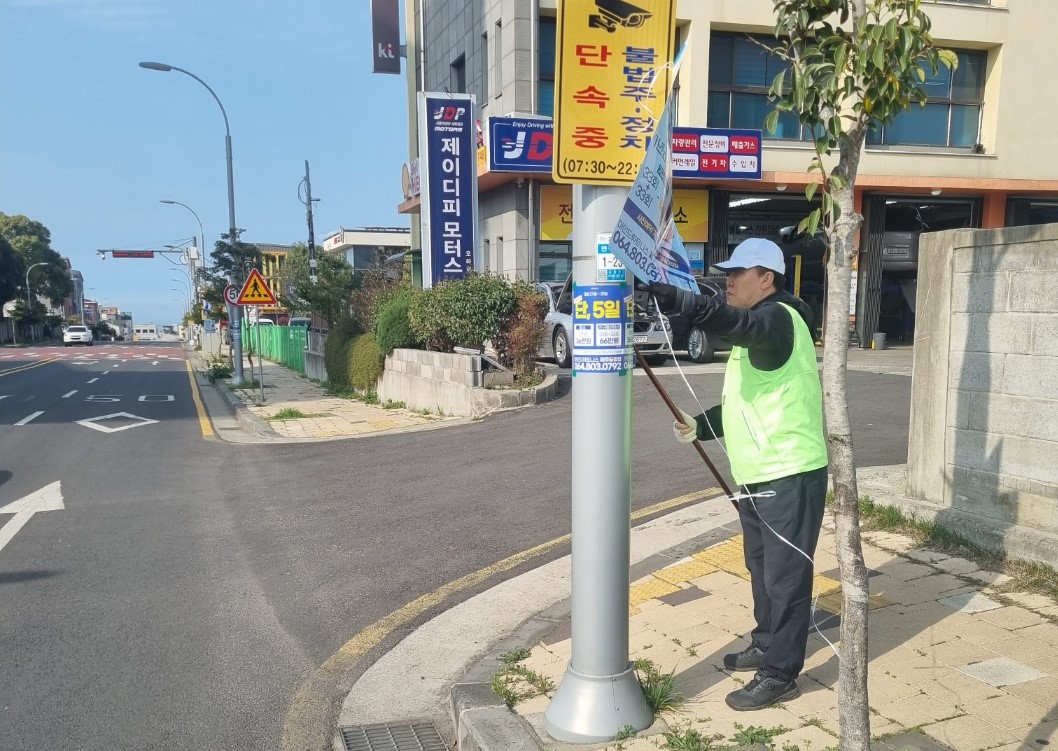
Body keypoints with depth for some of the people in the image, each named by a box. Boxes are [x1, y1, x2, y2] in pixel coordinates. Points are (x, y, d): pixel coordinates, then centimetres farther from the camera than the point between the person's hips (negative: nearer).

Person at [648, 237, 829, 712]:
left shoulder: (778, 319, -15)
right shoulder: (756, 330, 17)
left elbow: (734, 322, -40)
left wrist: (672, 298, -51)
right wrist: (701, 426, 8)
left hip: (790, 477, -10)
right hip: (758, 476, 10)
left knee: (786, 576, 0)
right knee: (762, 569, 22)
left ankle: (780, 675, 11)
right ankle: (767, 645, 38)